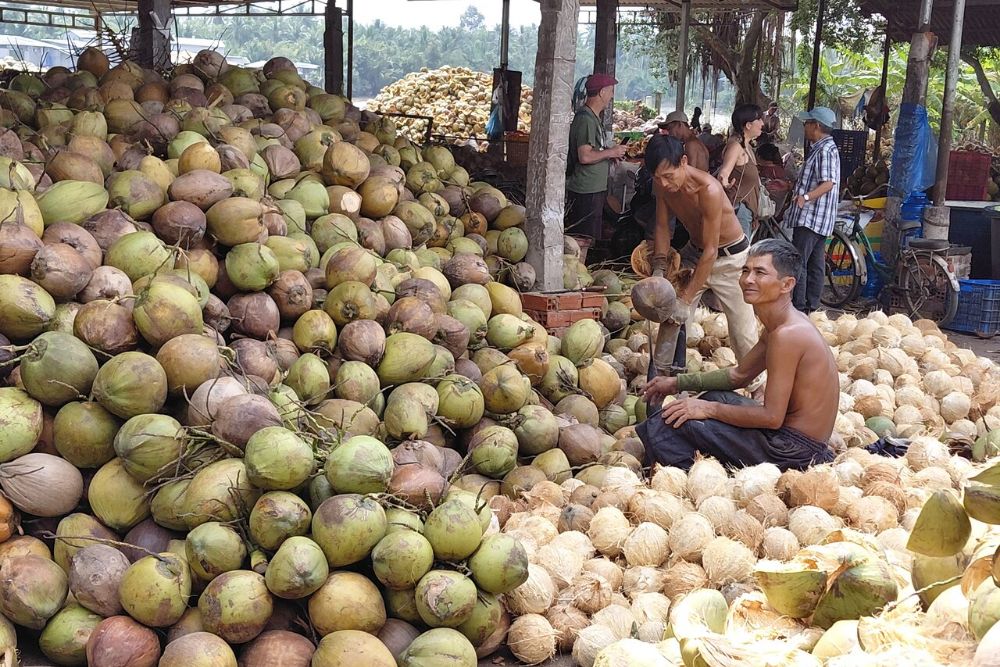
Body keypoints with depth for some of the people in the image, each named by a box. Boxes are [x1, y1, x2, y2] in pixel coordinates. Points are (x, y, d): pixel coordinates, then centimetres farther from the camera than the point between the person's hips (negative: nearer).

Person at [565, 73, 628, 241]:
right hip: (586, 192, -11)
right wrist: (611, 152, -13)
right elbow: (585, 156, -25)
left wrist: (611, 154, 11)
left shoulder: (593, 117, 16)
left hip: (595, 189, 11)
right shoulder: (586, 119, -17)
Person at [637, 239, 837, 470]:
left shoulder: (787, 334, -22)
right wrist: (678, 383, 16)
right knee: (714, 398, 27)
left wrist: (708, 409, -13)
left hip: (793, 449, -10)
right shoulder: (779, 324, 10)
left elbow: (772, 417, -22)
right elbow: (739, 375, 22)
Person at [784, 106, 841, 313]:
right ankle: (812, 306, 16)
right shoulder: (824, 148, 18)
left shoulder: (825, 150, -16)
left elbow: (829, 183, -26)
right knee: (815, 264, 11)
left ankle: (798, 307, -9)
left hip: (811, 216, -11)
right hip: (818, 218, 11)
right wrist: (799, 189, 34)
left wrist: (806, 197, -37)